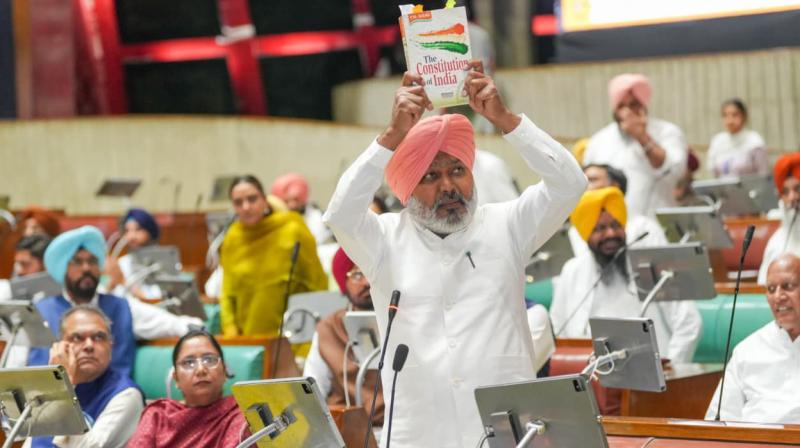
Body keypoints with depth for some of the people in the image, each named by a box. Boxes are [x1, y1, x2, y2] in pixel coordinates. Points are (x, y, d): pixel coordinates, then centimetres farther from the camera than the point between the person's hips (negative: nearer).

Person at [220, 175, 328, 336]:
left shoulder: (293, 231, -5)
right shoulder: (232, 238, 4)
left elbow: (317, 285, -1)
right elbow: (228, 292, 11)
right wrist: (229, 328, -1)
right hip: (247, 338, 3)